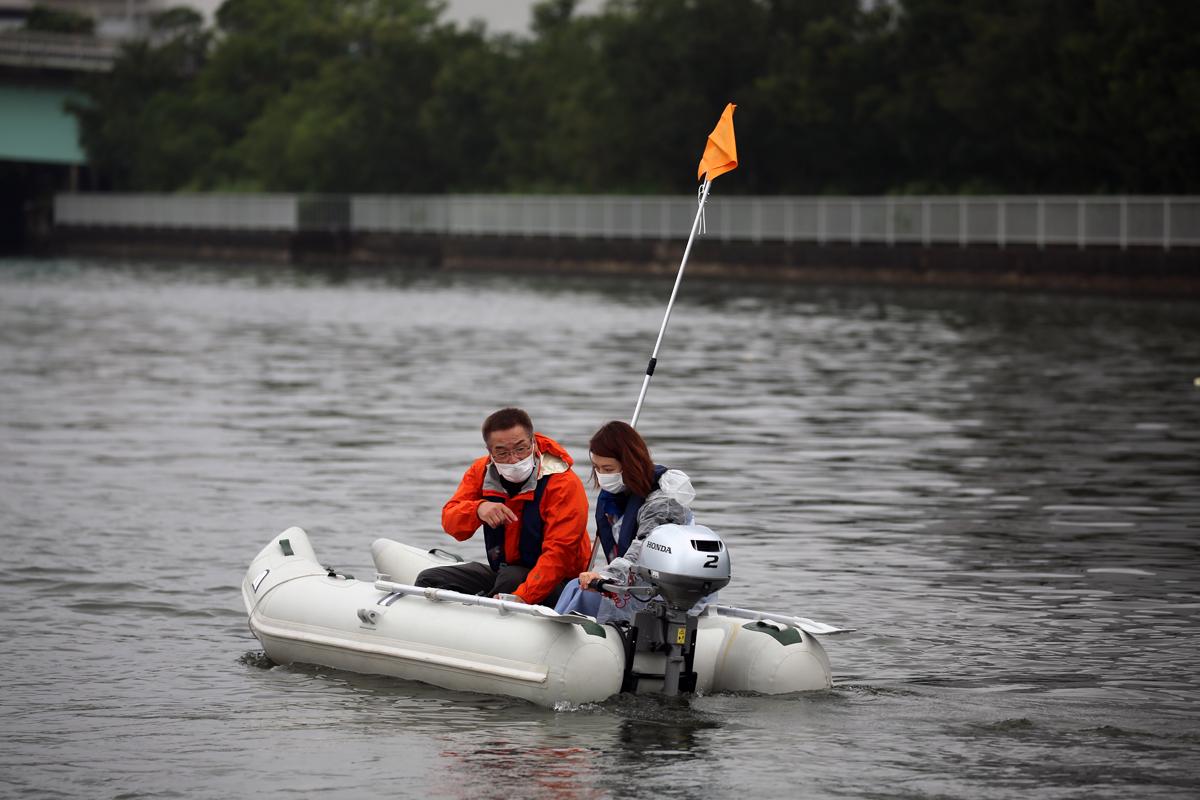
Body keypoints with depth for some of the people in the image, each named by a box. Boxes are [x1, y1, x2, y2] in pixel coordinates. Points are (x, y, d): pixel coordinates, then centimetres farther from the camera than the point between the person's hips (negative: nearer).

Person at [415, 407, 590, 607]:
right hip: (501, 572, 6)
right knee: (429, 580, -5)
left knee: (511, 578, -37)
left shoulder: (564, 483, -21)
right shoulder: (481, 471, -2)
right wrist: (478, 509, -32)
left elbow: (559, 552, -28)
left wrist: (521, 597, -41)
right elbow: (450, 521, -8)